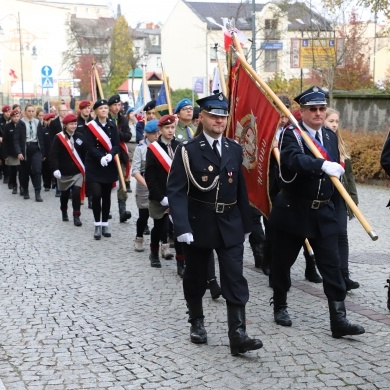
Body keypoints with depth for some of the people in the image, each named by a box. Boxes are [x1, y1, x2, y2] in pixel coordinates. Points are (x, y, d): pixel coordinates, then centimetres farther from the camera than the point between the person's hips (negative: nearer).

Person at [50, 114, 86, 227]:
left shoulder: (80, 136, 1)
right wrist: (55, 169, -21)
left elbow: (85, 153, 6)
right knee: (65, 193, 14)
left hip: (78, 171, 1)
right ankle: (64, 213, 36)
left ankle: (76, 216, -4)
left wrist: (86, 168, 5)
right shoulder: (59, 138, -9)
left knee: (76, 192, -11)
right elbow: (54, 155, -12)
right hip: (64, 172, -1)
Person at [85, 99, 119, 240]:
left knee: (106, 196, 8)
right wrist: (101, 157, -29)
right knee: (96, 194, -11)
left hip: (109, 166, 3)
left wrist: (109, 155, -23)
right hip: (94, 166, -3)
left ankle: (105, 224, 18)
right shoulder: (91, 126, -6)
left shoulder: (112, 125, 4)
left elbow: (116, 145, -3)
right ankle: (97, 225, 0)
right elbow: (90, 147, -13)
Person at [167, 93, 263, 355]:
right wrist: (182, 227, -26)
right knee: (196, 279, 12)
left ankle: (238, 334, -7)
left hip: (230, 226, 3)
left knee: (235, 280, -6)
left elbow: (241, 190, 12)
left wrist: (245, 224, 13)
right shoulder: (188, 151, -8)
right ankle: (197, 322, 32)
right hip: (198, 224, -2)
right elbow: (177, 191, -15)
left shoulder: (235, 150, 6)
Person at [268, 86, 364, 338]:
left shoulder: (330, 136, 8)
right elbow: (295, 160, -33)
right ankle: (280, 307, 31)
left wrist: (333, 203, 13)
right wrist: (323, 165, -48)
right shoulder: (291, 134, -12)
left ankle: (339, 319, -3)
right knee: (283, 262, 10)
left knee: (332, 265, -3)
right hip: (293, 211, -4)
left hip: (324, 213, 4)